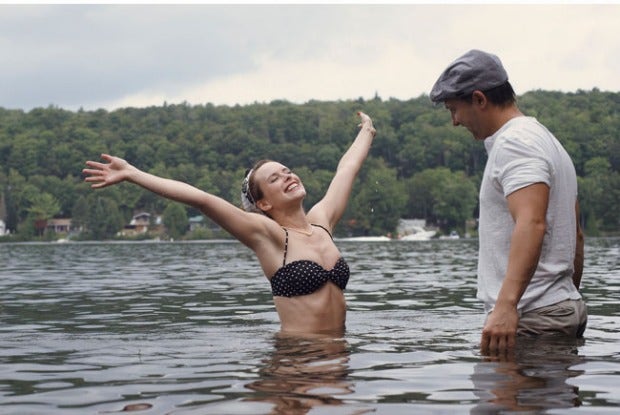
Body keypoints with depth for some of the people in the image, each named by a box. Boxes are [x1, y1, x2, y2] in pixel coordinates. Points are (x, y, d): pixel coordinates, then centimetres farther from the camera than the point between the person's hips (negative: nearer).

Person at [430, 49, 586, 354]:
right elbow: (575, 235, 25)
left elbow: (531, 224, -28)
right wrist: (571, 299, 30)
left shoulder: (514, 143, -12)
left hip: (531, 317, -11)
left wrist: (506, 304, -38)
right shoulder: (547, 141, 22)